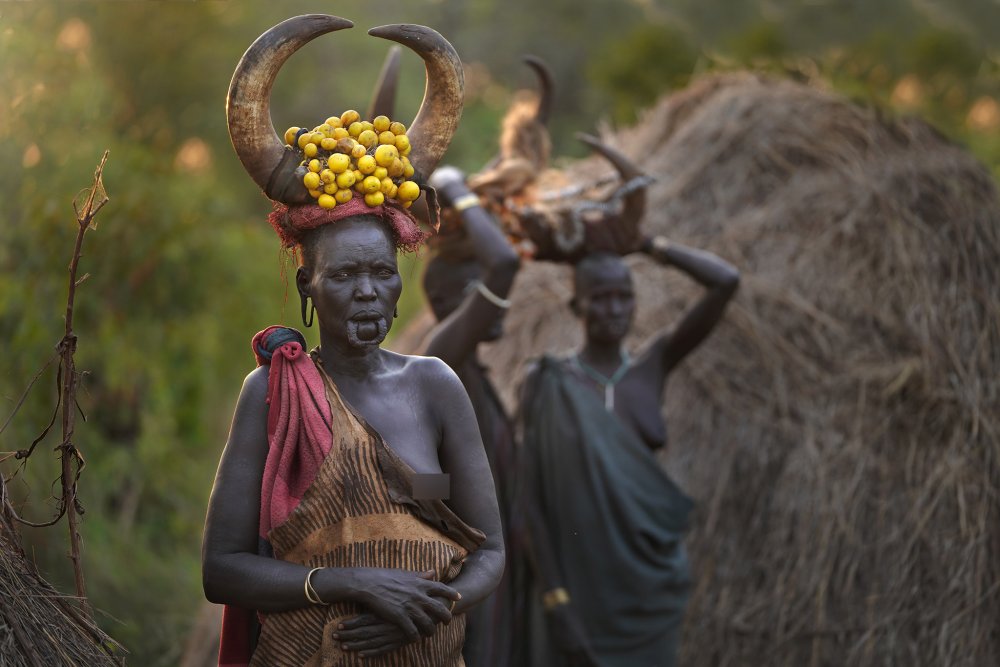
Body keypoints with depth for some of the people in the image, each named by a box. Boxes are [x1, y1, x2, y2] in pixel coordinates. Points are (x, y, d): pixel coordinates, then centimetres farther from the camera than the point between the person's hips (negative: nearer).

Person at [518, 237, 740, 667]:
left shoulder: (653, 367, 6)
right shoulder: (547, 385, -1)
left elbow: (727, 282, -3)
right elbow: (533, 497, -5)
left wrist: (646, 243, 5)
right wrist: (555, 600, -12)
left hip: (651, 586, 2)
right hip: (577, 586, -2)